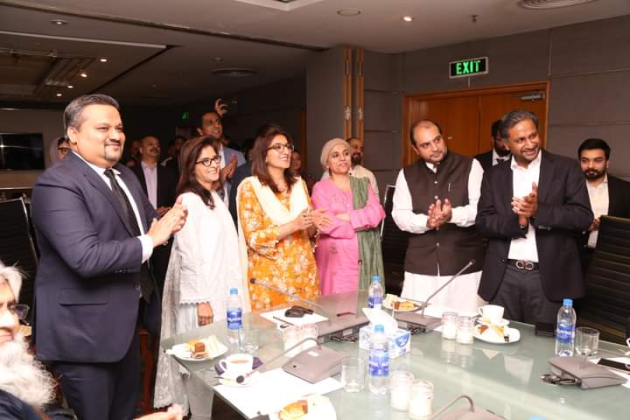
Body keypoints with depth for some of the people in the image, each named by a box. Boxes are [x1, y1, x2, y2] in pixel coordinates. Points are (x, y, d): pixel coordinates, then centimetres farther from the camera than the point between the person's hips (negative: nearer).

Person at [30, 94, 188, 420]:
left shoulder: (125, 176, 9)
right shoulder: (56, 183, -20)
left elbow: (149, 224, 14)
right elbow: (86, 257, -30)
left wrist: (166, 223, -9)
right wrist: (150, 241, -22)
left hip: (126, 319, 8)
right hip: (84, 330, -8)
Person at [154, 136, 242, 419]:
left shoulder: (214, 198, 12)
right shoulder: (189, 200, -15)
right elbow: (189, 254, -19)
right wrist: (201, 299, -19)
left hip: (219, 290, 9)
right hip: (201, 293, -8)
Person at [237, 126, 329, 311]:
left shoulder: (298, 184, 10)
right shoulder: (250, 187, -5)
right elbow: (253, 238, -12)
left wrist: (314, 224, -8)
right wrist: (294, 225, -21)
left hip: (304, 272, 5)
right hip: (270, 276, -4)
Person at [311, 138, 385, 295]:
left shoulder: (363, 184, 14)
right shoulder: (320, 188, 1)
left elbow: (377, 212, -1)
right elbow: (327, 224, -11)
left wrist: (348, 217, -12)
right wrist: (364, 222, -4)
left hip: (365, 258, 3)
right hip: (337, 259, -3)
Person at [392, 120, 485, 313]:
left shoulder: (470, 166, 1)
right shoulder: (406, 174, 9)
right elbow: (400, 215, 1)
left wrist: (452, 215, -25)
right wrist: (426, 222, -18)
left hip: (464, 266, -2)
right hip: (420, 268, 2)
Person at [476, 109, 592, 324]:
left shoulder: (566, 168, 1)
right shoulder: (494, 175, 7)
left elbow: (584, 217, -6)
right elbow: (483, 223, 1)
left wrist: (539, 211, -20)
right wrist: (516, 221, -17)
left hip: (548, 278, -2)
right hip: (504, 277, 2)